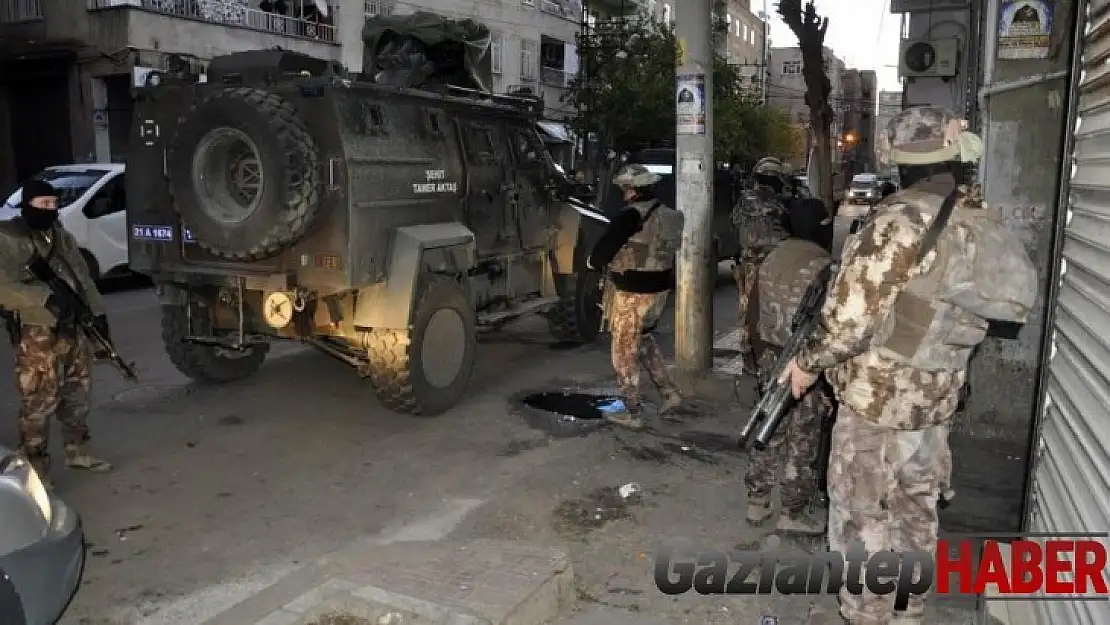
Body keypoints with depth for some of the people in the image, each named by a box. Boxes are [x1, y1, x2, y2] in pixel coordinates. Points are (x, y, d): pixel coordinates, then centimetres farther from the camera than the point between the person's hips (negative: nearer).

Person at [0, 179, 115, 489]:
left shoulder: (62, 236, 14)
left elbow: (83, 277, 17)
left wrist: (98, 313, 11)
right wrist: (47, 298, -31)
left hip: (74, 329, 7)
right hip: (37, 335, -7)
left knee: (77, 393, 16)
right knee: (39, 401, -5)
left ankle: (76, 451, 30)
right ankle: (35, 468, 5)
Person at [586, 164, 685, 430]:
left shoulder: (631, 215, -19)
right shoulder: (669, 215, 6)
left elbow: (606, 246, -17)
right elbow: (668, 252, 12)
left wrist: (593, 262, 3)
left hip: (632, 294, -8)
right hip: (659, 289, 8)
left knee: (625, 352, 5)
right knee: (643, 340, 27)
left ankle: (633, 413, 13)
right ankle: (669, 392, 24)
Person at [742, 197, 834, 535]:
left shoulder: (772, 258, 7)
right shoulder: (821, 265, -15)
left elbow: (752, 316, 12)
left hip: (772, 358, 7)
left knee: (770, 431, 17)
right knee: (801, 440, 5)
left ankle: (757, 503, 26)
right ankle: (792, 514, 17)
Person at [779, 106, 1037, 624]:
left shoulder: (901, 221, -22)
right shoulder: (982, 222, 2)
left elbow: (851, 317, -23)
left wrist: (808, 361, -8)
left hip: (878, 397, -8)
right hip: (936, 395, 8)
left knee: (861, 517, 6)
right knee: (916, 509, 21)